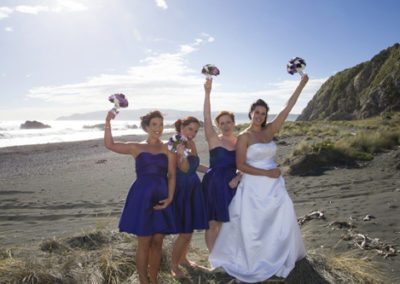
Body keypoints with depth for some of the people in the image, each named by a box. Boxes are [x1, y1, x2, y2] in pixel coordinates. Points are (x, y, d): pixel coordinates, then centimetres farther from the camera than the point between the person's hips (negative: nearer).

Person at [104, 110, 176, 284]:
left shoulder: (167, 150, 5)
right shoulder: (136, 148, 3)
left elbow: (172, 176, 3)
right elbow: (109, 144, -3)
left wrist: (169, 198, -8)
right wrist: (108, 122, -13)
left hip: (161, 198, 2)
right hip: (142, 197, -2)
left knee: (157, 242, 10)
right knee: (144, 242, 3)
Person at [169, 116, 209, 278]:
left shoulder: (192, 144, 6)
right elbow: (184, 168, -25)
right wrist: (182, 155, -43)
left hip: (194, 189, 7)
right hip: (181, 190, -7)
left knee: (190, 229, 16)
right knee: (185, 232, -3)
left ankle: (183, 258, 37)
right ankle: (173, 265, 18)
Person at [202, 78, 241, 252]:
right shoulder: (213, 140, -5)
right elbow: (207, 118, -19)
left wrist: (237, 178, -10)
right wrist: (207, 93, -26)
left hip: (231, 185, 4)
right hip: (214, 184, -3)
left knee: (227, 222, 13)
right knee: (213, 223, 5)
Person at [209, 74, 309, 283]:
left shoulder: (269, 131, 6)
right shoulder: (244, 136, -8)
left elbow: (287, 108, 4)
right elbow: (241, 165, -13)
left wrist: (301, 84, 3)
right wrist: (266, 173, -16)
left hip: (274, 185, 5)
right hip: (254, 187, -5)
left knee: (281, 223, 9)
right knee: (253, 226, 3)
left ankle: (279, 258, 33)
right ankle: (251, 262, 25)